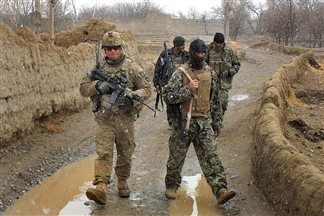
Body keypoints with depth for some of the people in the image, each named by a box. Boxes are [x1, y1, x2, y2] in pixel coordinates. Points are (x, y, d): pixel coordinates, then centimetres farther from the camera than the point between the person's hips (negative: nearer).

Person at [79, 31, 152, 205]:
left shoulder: (132, 67, -1)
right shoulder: (98, 68, 6)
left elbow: (147, 88, -1)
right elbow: (83, 88, 7)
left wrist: (131, 97, -20)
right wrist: (97, 85, -15)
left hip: (125, 117, 0)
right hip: (104, 118, 0)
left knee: (125, 153, 11)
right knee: (103, 152, -9)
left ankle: (122, 181, 32)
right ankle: (100, 188, -15)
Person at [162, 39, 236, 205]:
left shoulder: (211, 74, 8)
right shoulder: (181, 73, -5)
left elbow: (215, 101, 15)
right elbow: (167, 96, -11)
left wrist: (216, 124, 16)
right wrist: (188, 89, -19)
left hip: (204, 123, 2)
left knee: (210, 156, -5)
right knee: (176, 157, 10)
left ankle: (220, 191, -8)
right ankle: (171, 186, 29)